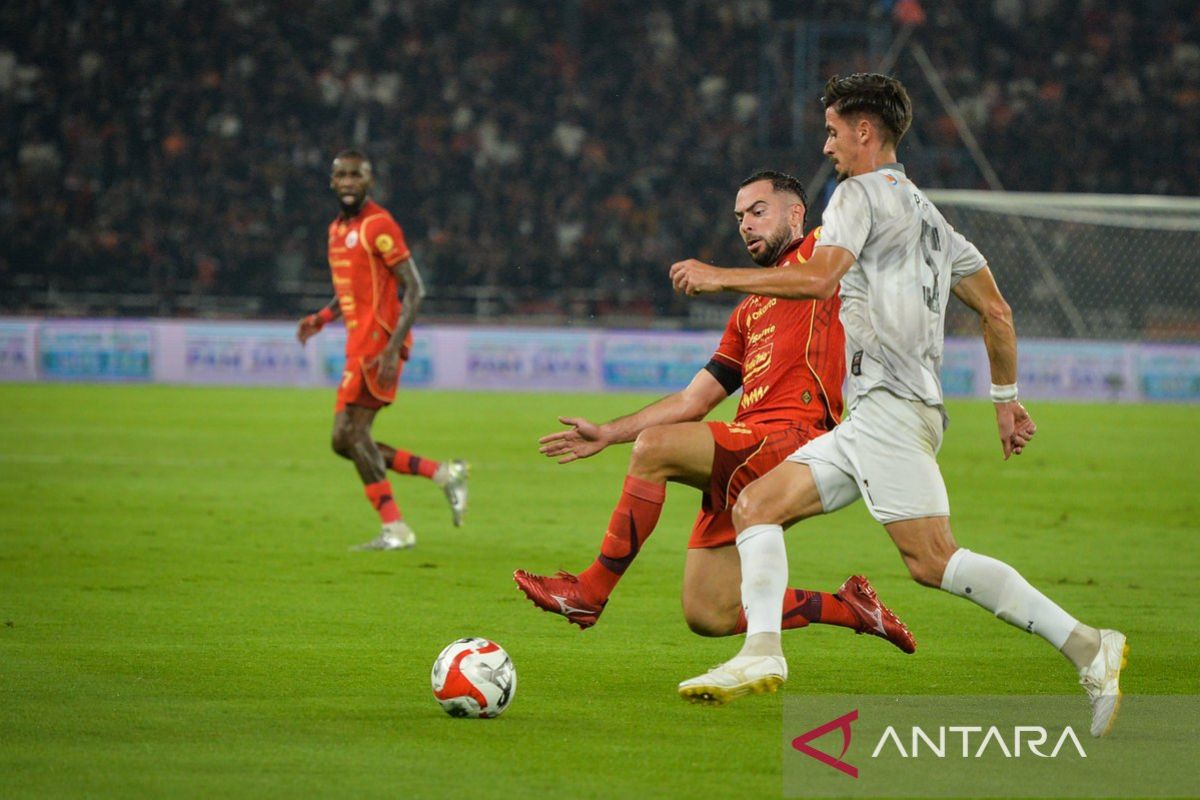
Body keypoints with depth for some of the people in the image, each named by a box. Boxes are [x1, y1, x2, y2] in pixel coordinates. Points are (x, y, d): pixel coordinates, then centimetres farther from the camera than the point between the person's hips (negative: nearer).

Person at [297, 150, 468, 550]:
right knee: (346, 440, 6)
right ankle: (444, 473, 13)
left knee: (352, 433, -13)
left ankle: (394, 530, -9)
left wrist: (393, 348, -22)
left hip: (378, 344, -9)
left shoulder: (378, 225, -10)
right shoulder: (338, 230, 17)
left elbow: (413, 288, -15)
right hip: (359, 345, 9)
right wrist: (321, 318, 12)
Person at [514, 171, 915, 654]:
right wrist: (607, 434, 23)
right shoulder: (749, 313, 29)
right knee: (708, 617, 1)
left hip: (791, 438, -9)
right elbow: (693, 401, 27)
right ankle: (849, 608, 15)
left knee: (654, 447, -27)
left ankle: (590, 591, -19)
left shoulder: (820, 253, 11)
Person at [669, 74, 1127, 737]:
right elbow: (996, 312, 23)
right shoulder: (926, 213, 24)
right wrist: (1006, 400, 28)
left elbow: (820, 277, -18)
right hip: (868, 419, 10)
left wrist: (720, 277, -10)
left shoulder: (862, 192, -3)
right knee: (756, 504, 7)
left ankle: (1086, 647, -22)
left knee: (933, 561, -18)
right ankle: (762, 653, -7)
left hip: (888, 404, -10)